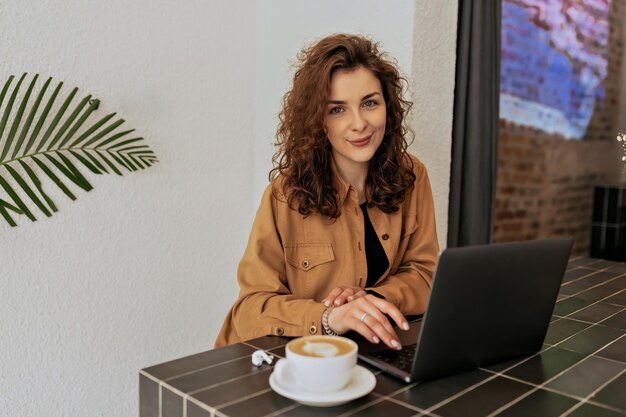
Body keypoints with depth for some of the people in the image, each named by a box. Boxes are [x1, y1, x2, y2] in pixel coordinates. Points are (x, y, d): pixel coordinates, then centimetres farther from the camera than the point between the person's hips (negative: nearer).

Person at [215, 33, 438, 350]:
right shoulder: (286, 194, -14)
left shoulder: (410, 175, -3)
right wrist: (329, 317, -33)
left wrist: (373, 299, -19)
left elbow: (424, 273, 1)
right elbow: (251, 308, -15)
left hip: (378, 350, 4)